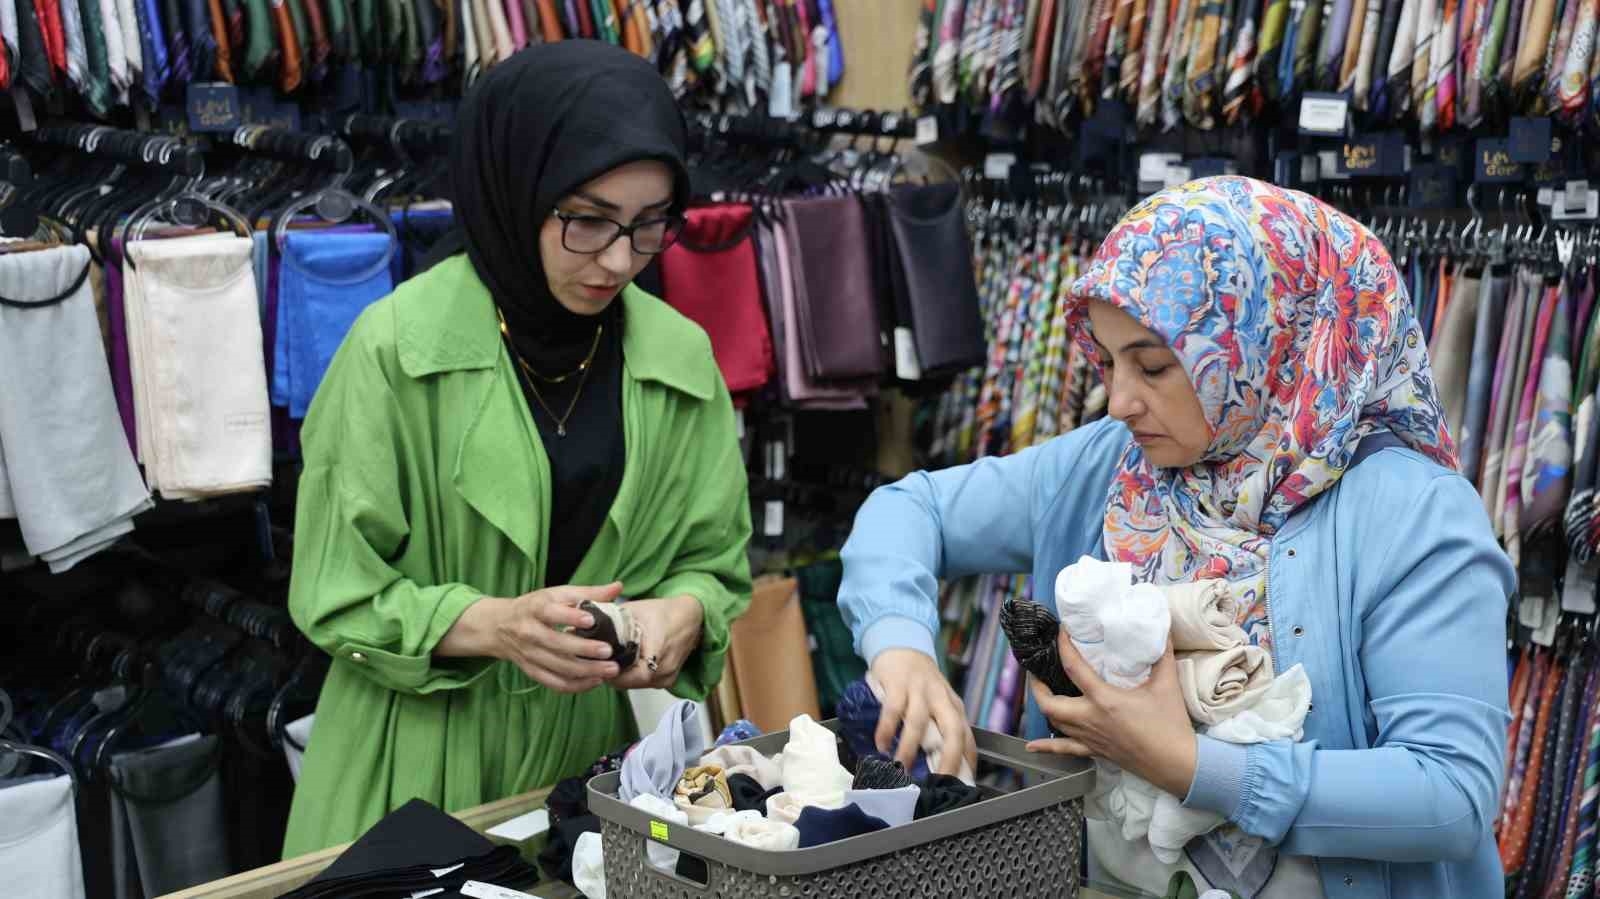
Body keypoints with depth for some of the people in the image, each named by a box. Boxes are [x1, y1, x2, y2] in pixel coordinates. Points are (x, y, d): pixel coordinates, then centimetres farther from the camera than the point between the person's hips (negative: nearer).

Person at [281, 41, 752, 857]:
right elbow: (337, 591, -11)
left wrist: (680, 615, -19)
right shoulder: (398, 347, -14)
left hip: (592, 757, 3)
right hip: (419, 768, -3)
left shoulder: (679, 356, -3)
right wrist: (491, 626, -26)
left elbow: (713, 561, 3)